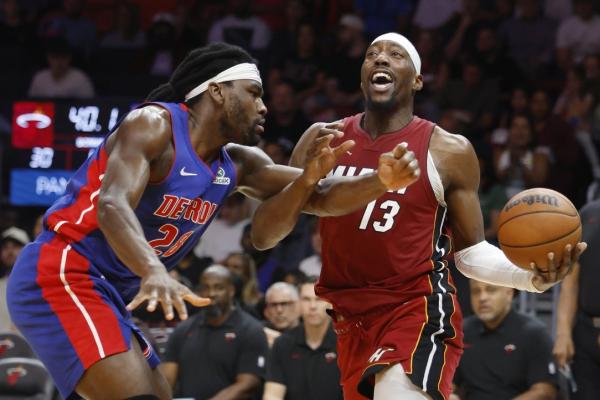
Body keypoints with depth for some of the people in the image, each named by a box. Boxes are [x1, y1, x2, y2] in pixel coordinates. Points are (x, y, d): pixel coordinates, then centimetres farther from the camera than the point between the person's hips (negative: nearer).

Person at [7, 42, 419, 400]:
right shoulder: (154, 124, -14)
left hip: (105, 294, 10)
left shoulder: (237, 164, 12)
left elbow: (319, 199, 10)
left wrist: (382, 182, -11)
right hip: (61, 276, -10)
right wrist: (155, 273, -48)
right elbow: (113, 206, -30)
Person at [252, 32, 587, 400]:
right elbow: (263, 237, 2)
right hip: (349, 318, 5)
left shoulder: (449, 152, -3)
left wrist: (530, 276, -17)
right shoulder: (322, 141, 5)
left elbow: (470, 251, 4)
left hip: (418, 313, -5)